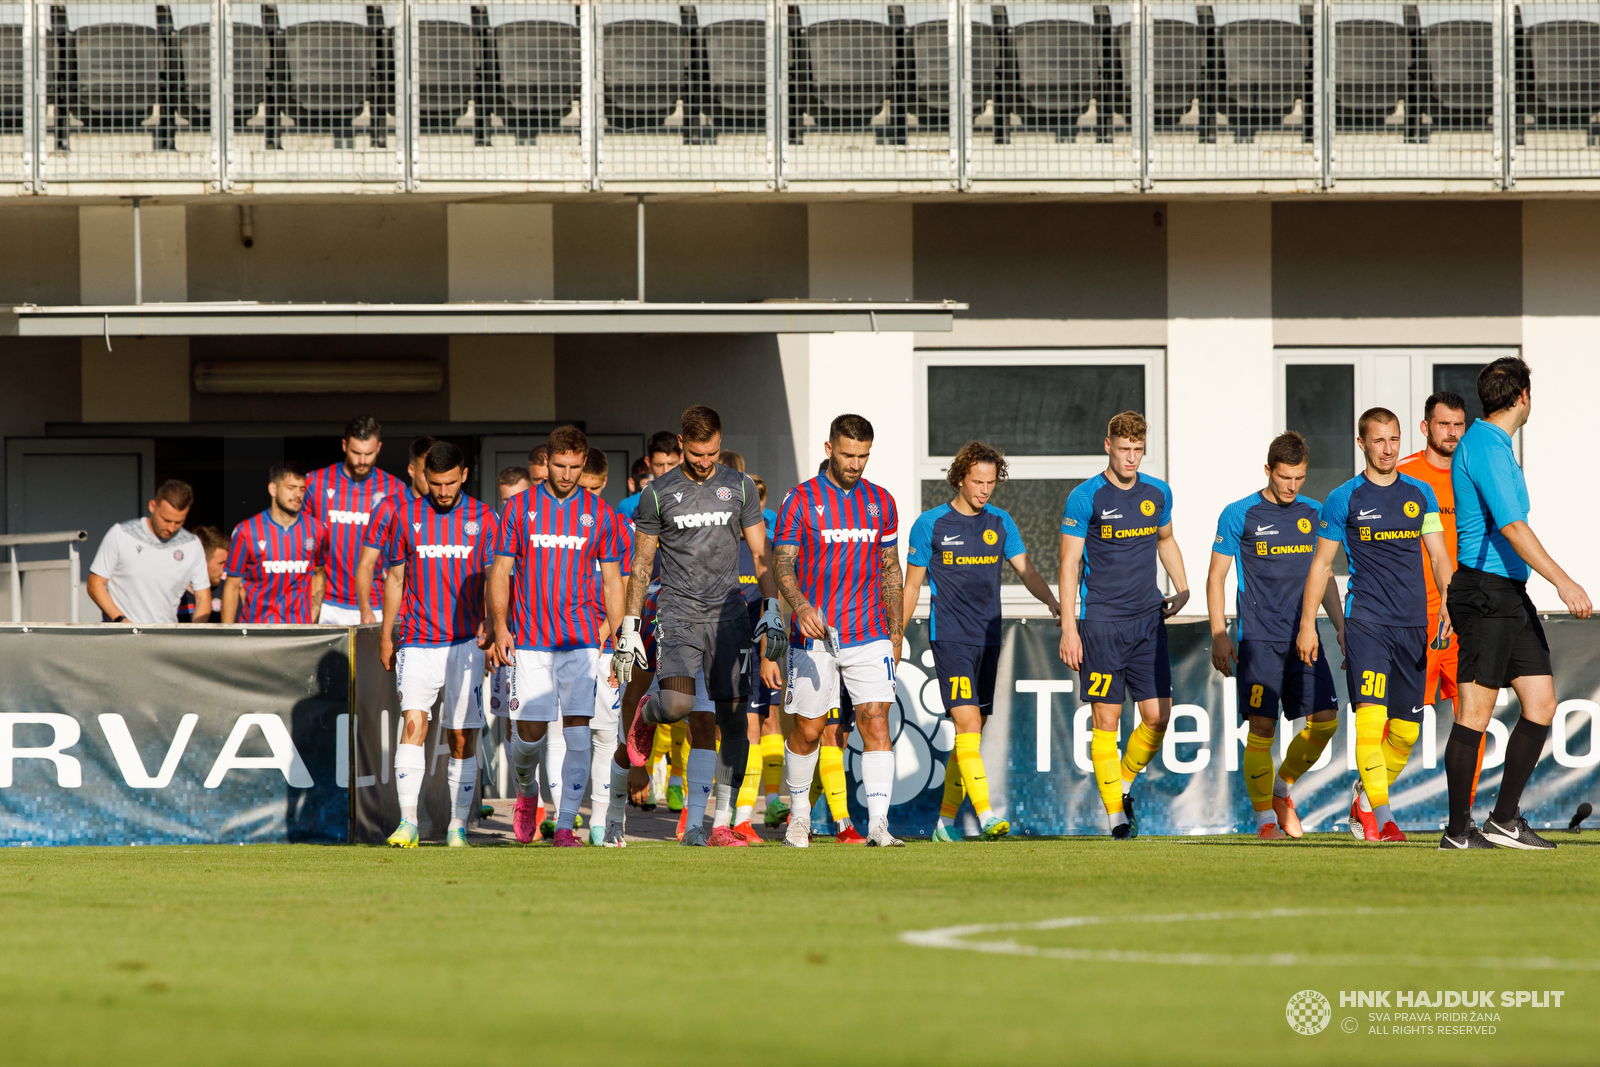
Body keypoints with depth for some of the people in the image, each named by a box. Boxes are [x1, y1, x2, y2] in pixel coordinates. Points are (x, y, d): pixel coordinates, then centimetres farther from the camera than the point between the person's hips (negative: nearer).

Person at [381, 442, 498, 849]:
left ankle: (457, 826, 12)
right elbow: (395, 578, 13)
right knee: (414, 722, -16)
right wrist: (387, 636, 11)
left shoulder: (483, 519, 4)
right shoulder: (407, 518, 6)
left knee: (463, 739, 2)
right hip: (418, 643, 0)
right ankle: (408, 823, -20)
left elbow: (493, 580, 5)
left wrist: (489, 626, -10)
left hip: (466, 643, 0)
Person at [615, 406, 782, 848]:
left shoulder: (739, 487, 8)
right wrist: (630, 627, 5)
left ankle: (720, 822, 2)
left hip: (727, 613, 2)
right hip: (678, 611, -2)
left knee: (731, 719, -3)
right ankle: (647, 715, 14)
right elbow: (641, 564, 8)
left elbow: (760, 554, 11)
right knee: (679, 705, -23)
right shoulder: (658, 493, 3)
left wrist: (772, 609, -1)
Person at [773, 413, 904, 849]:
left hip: (869, 634, 2)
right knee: (807, 730, 5)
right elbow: (782, 564, -7)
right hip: (814, 634, -2)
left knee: (876, 723, -12)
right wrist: (801, 606, -26)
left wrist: (895, 635, 14)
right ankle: (799, 815, 27)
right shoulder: (801, 500, -2)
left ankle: (878, 823, -17)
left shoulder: (880, 502, 9)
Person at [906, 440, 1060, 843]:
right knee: (968, 723, -17)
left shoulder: (1000, 523, 9)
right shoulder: (930, 525, -2)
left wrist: (1051, 600, -16)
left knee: (972, 733, 7)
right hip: (950, 639, -5)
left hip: (988, 639, 5)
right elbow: (911, 586, 3)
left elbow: (1026, 570, 4)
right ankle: (986, 816, -24)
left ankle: (945, 820, 15)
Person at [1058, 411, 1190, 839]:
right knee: (1106, 719, -4)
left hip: (1148, 618, 4)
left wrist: (1182, 588, 12)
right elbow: (1069, 563, -5)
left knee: (1157, 716, -3)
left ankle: (1124, 783, 22)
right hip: (1101, 622, -4)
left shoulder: (1157, 493, 8)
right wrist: (1069, 627, -11)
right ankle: (1116, 813, 4)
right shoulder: (1086, 498, -6)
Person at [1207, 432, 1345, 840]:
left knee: (1325, 719, -5)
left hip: (1304, 637, 4)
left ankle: (1283, 789, 18)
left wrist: (1341, 628, 15)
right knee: (1261, 727, -9)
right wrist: (1219, 637, -5)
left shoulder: (1314, 513, 11)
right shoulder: (1239, 515, -1)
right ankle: (1264, 817, 1)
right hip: (1258, 638, -4)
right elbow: (1216, 578, 2)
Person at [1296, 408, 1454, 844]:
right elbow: (1322, 564, 6)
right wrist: (1308, 624, 3)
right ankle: (1379, 812, -14)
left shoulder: (1420, 494, 11)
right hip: (1366, 621, -4)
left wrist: (1451, 606, -1)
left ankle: (1364, 797, 26)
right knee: (1371, 715, -19)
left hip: (1414, 625, 4)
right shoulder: (1344, 499, 2)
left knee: (1406, 730, 5)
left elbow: (1438, 555, 13)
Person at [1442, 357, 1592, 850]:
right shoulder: (1484, 446, -14)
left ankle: (1505, 820, 6)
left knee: (1541, 705, 4)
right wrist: (1563, 582, -26)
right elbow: (1511, 526, -22)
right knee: (1476, 712, -6)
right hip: (1485, 593, -10)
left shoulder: (1496, 445, 19)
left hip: (1511, 595, 10)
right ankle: (1459, 830, -2)